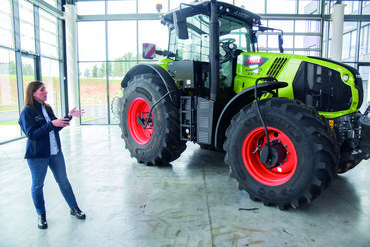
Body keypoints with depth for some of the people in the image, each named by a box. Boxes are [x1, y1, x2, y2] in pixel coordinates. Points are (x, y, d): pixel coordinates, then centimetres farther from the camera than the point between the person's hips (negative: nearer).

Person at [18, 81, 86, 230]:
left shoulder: (47, 108, 9)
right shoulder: (27, 111, -11)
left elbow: (56, 128, 13)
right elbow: (31, 134, -19)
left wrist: (69, 116, 2)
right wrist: (51, 124, -26)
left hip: (55, 152, 6)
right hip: (37, 155, -6)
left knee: (63, 181, 11)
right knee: (37, 185, 9)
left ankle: (74, 208, 23)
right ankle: (41, 215, 27)